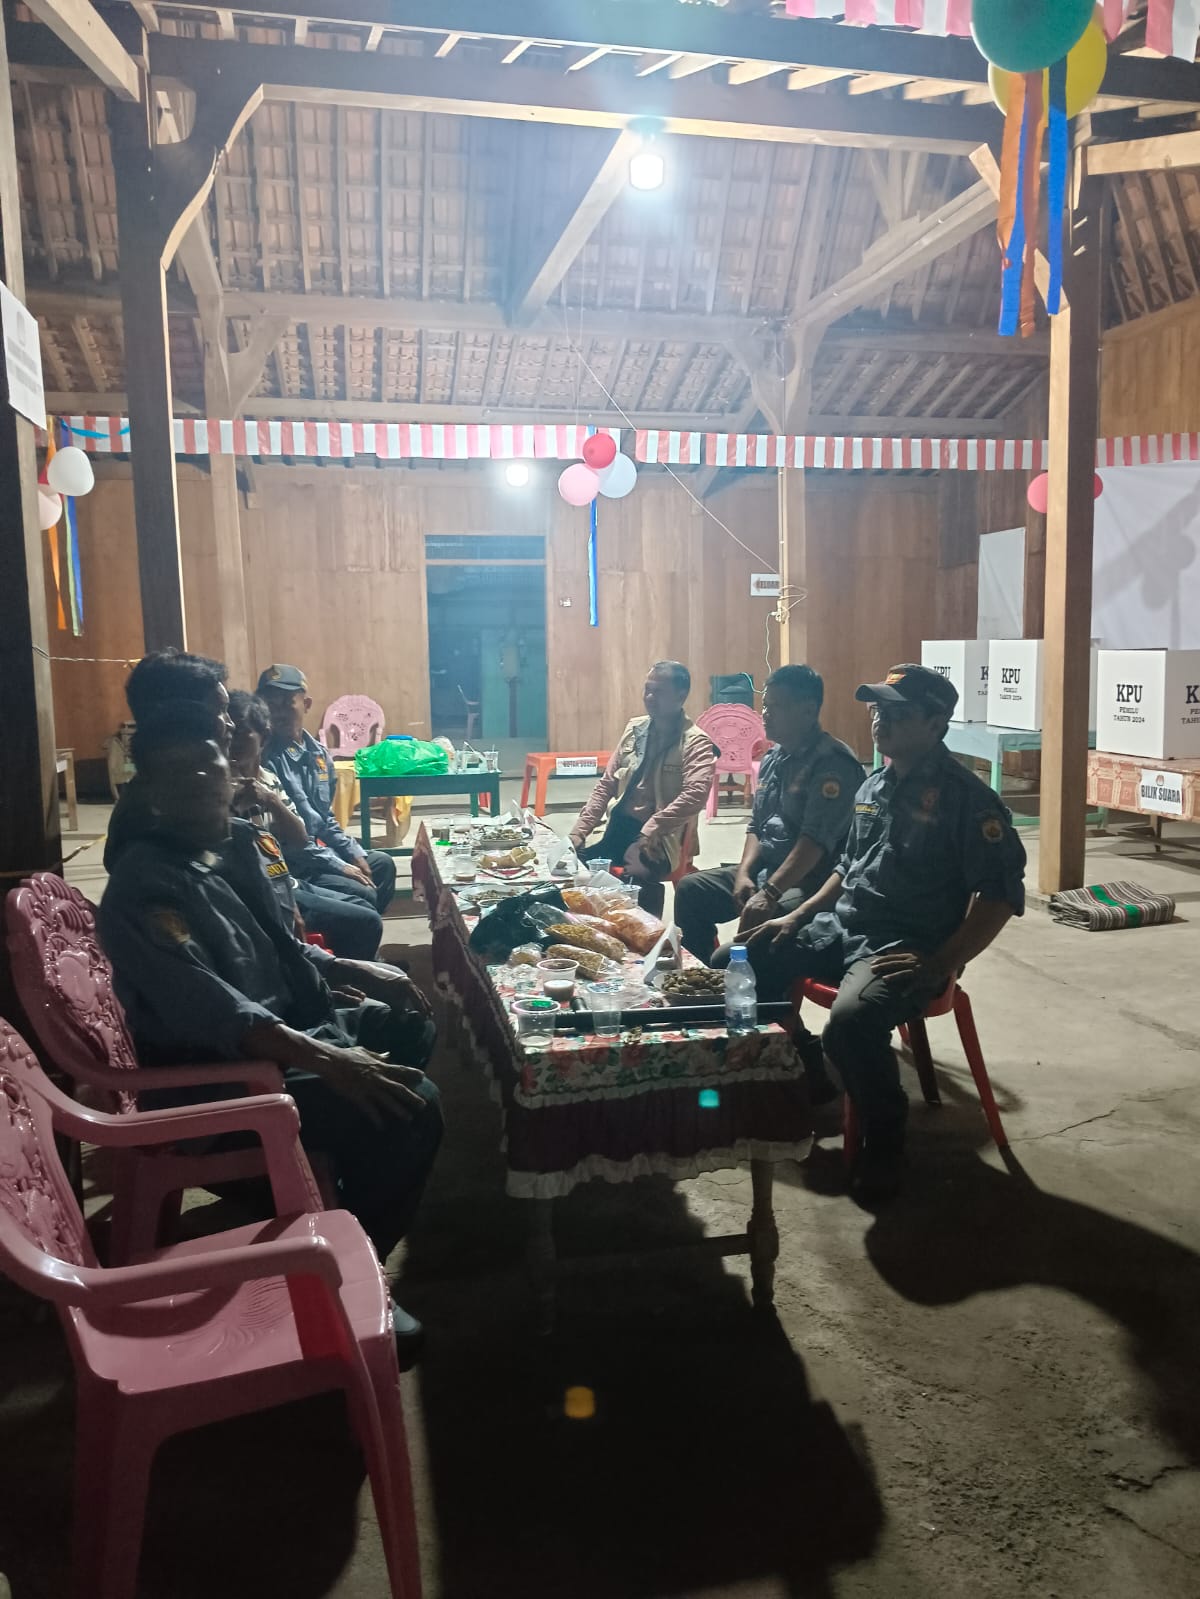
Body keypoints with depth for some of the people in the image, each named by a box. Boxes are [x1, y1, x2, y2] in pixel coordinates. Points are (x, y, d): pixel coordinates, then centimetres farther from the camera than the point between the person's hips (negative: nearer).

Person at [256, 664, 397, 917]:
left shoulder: (319, 754, 8)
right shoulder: (264, 759, -18)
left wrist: (355, 854, 5)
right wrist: (340, 867, -18)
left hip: (322, 850, 9)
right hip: (291, 866, -9)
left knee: (382, 863, 20)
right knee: (363, 896, -19)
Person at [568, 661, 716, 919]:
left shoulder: (695, 742, -5)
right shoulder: (634, 729, 14)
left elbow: (695, 794, -21)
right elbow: (606, 784, 16)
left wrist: (651, 829, -29)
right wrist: (580, 829, 5)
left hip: (658, 838, -6)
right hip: (615, 826, 6)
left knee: (630, 879, -35)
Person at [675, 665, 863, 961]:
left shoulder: (834, 764, -15)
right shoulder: (773, 758, 13)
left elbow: (815, 840, -25)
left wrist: (770, 893, -32)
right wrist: (744, 874, -2)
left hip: (809, 881, -9)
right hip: (764, 870, 9)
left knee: (761, 919, -35)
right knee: (691, 890, 3)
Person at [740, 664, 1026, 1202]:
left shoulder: (965, 796, -12)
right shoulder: (873, 787, 12)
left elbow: (1002, 893, -16)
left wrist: (940, 964, -23)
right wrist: (798, 917, 10)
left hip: (907, 947, -8)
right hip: (842, 925, 8)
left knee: (852, 1022, -34)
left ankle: (884, 1141, -6)